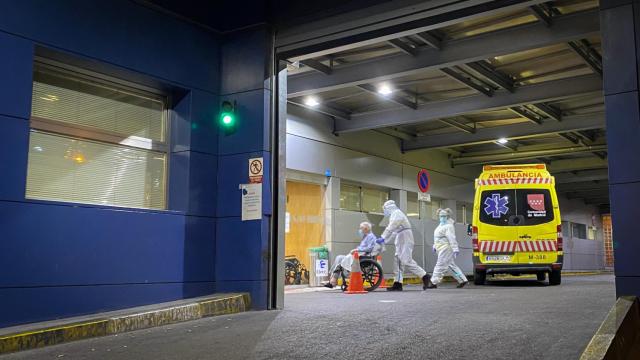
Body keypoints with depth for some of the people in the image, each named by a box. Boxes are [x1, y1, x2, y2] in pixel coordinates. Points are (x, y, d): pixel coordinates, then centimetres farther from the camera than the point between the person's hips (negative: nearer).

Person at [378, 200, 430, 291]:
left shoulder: (396, 213, -7)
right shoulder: (395, 215, 25)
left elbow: (391, 228, -18)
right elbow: (394, 232, 24)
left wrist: (383, 238, -19)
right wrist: (385, 241, 18)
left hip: (405, 241, -11)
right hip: (401, 242, 11)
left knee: (407, 262, -13)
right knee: (398, 262, 7)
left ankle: (424, 276, -8)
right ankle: (397, 284, 5)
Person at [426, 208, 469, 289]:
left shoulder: (448, 226, -14)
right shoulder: (441, 225, 18)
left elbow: (452, 238, -22)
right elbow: (437, 238, 26)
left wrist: (455, 249, -26)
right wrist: (435, 246, 29)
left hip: (446, 248, -11)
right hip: (442, 249, 11)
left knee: (440, 265, -8)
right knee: (451, 266, 13)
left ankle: (433, 282, -6)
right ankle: (462, 280, 18)